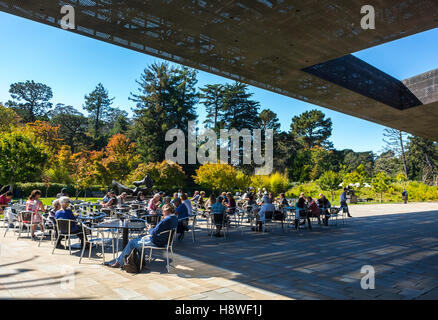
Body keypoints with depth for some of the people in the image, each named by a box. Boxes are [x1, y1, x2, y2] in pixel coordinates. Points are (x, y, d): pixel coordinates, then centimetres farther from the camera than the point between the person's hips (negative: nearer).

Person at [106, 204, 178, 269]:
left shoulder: (166, 220, -27)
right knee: (138, 238, 21)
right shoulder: (175, 218, 3)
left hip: (156, 242, -10)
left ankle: (119, 263, 16)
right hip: (163, 240, 10)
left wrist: (150, 229, -7)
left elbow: (154, 233, -26)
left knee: (131, 243, 2)